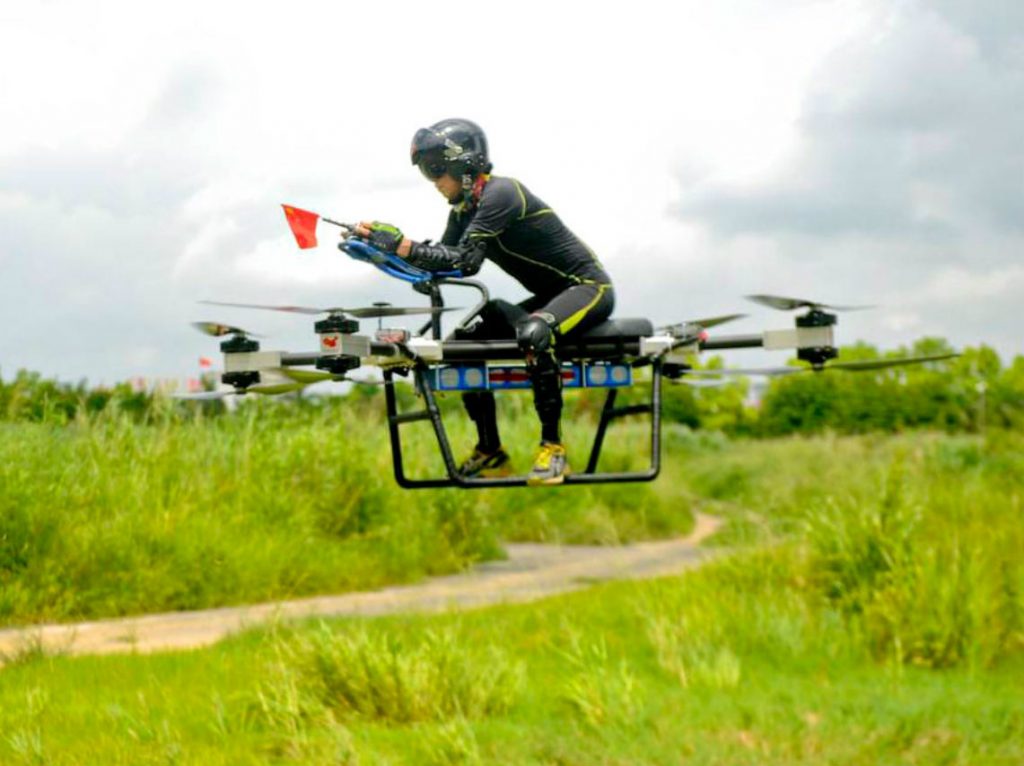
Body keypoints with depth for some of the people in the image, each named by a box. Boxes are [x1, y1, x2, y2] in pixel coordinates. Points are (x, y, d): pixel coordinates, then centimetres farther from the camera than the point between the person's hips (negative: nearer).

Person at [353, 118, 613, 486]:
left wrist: (400, 244, -37)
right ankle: (491, 453, 11)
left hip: (589, 286, -10)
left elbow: (465, 261, -32)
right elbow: (444, 262, 1)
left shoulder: (500, 193, -22)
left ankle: (553, 447, -29)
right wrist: (382, 245, -10)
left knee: (533, 333, -37)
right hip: (550, 296, 10)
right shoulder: (464, 209, 6)